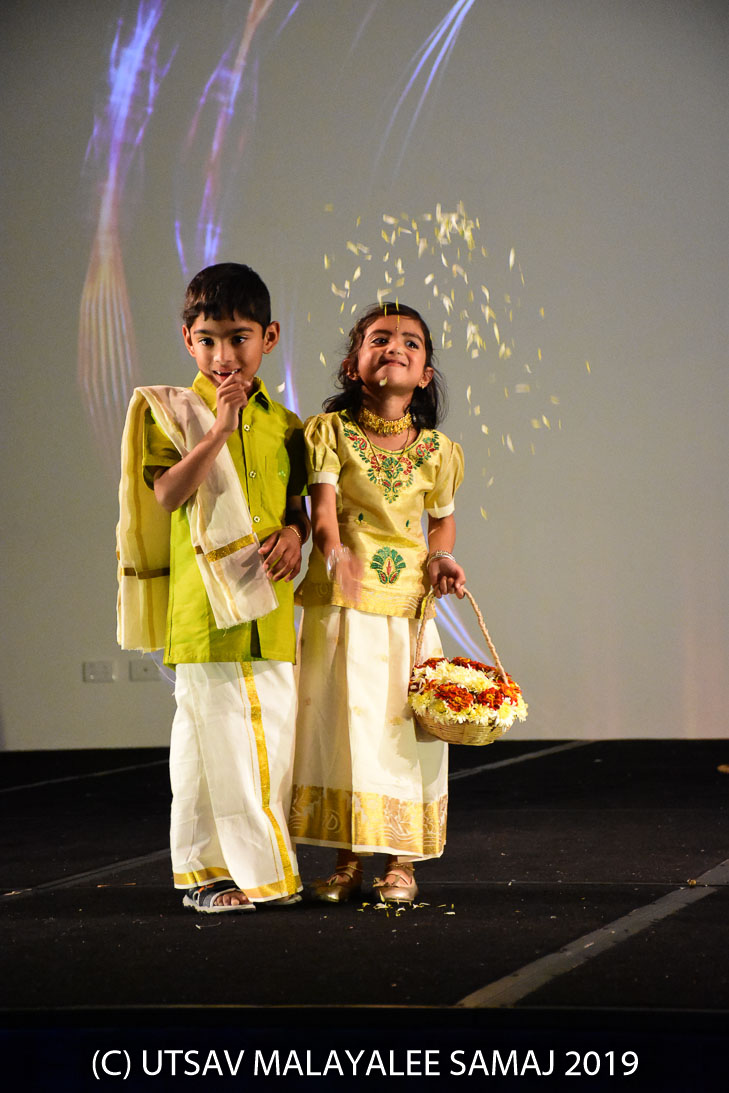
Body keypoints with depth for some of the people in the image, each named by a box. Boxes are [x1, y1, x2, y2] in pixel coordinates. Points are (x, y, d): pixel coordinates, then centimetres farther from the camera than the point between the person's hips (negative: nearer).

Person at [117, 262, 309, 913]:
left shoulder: (283, 426, 12)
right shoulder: (171, 412, 0)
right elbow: (168, 495, -13)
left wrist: (294, 533, -4)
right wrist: (219, 428, -19)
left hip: (270, 609, 4)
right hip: (203, 607, -4)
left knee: (272, 736, 6)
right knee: (211, 735, -2)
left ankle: (263, 868, 17)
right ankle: (206, 870, 8)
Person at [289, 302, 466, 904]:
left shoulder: (436, 449, 3)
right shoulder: (329, 430, -3)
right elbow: (322, 505, -15)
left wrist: (440, 557, -3)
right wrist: (335, 552, -34)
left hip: (408, 606, 2)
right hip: (342, 605, -1)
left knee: (405, 730, 3)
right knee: (344, 724, 2)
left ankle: (402, 861, 15)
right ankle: (347, 859, 14)